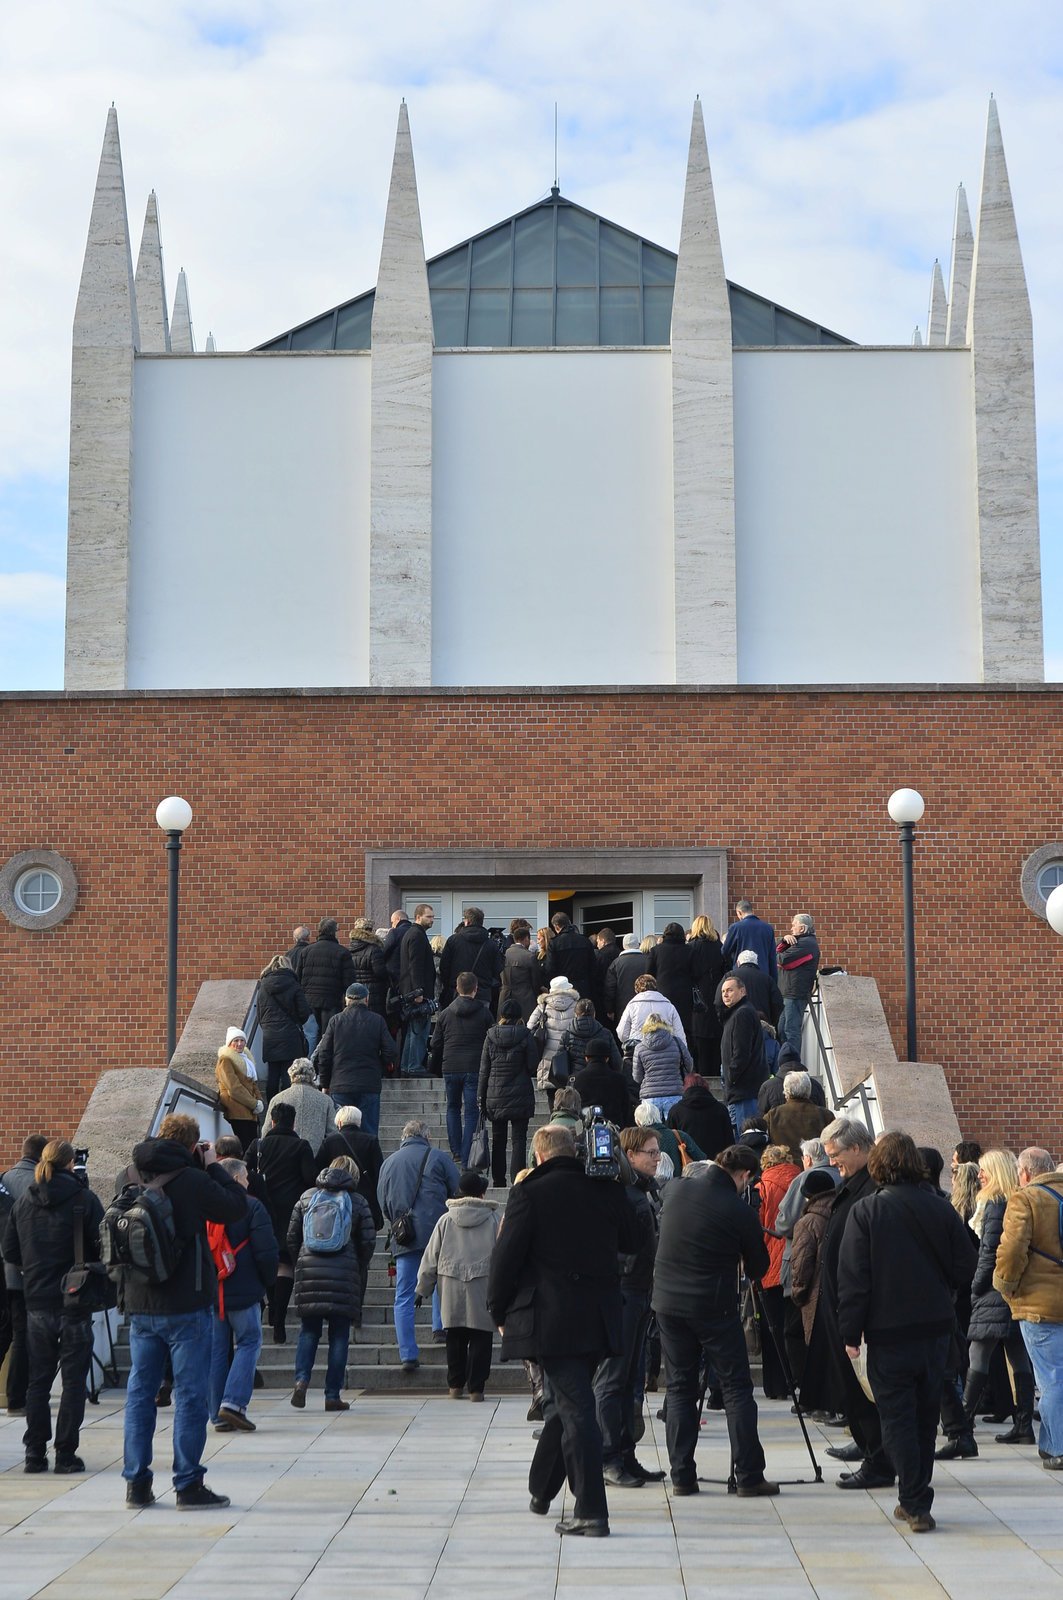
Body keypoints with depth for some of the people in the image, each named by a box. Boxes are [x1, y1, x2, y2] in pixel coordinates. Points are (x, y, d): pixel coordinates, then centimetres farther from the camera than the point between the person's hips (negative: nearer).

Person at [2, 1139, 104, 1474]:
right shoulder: (83, 1199, -10)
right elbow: (102, 1246, -9)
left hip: (36, 1301, 4)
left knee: (38, 1380, 12)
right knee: (73, 1380, 3)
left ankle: (35, 1453, 12)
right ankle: (66, 1454, 2)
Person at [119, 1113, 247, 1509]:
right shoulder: (193, 1181, -14)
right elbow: (237, 1206, -3)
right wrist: (212, 1166, 4)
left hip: (140, 1307, 5)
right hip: (187, 1307, -5)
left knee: (139, 1392, 12)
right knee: (190, 1395, 1)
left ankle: (136, 1483, 14)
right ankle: (188, 1485, 2)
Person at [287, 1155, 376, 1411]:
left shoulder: (307, 1197, 9)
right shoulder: (357, 1201, 2)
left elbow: (292, 1238, 9)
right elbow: (368, 1241, 1)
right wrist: (360, 1269, 17)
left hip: (309, 1270, 2)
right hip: (344, 1274, -2)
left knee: (309, 1330, 12)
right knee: (339, 1335, 3)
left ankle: (301, 1378, -10)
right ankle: (333, 1395, 2)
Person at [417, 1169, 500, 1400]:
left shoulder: (446, 1219, 2)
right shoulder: (493, 1219, -2)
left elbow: (431, 1256, 5)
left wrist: (423, 1288, 13)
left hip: (451, 1287, 2)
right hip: (482, 1288, -2)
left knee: (455, 1338, 12)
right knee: (480, 1338, 3)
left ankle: (455, 1385, 17)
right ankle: (476, 1387, 1)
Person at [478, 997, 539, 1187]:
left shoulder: (491, 1036, -1)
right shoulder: (524, 1036, -7)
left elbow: (484, 1070, 2)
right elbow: (533, 1066, -6)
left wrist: (481, 1097, 7)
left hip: (495, 1096, 2)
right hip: (520, 1096, -2)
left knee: (498, 1139, 12)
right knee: (519, 1139, 0)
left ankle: (498, 1180, 16)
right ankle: (517, 1179, -8)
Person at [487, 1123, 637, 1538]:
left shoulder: (530, 1193, -9)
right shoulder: (607, 1190, 4)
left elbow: (506, 1256, -8)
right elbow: (630, 1242, 17)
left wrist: (500, 1312, 4)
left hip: (551, 1319, -5)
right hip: (599, 1317, 5)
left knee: (576, 1409, -5)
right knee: (566, 1402, 20)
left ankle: (591, 1512, -8)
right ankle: (541, 1489, 36)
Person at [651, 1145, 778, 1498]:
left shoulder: (675, 1190, 1)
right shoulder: (739, 1211, -11)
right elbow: (757, 1268, 2)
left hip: (668, 1303, 5)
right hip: (713, 1307, -5)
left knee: (680, 1389, 10)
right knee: (737, 1388, 3)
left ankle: (681, 1476, 8)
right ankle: (749, 1476, 2)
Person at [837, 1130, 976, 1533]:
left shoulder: (864, 1211, -10)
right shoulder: (941, 1210, -2)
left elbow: (853, 1278, -11)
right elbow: (965, 1269, 1)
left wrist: (850, 1332, -5)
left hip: (888, 1333, -3)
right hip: (936, 1328, 3)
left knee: (897, 1417, 4)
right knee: (925, 1415, 15)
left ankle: (915, 1504, -2)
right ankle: (915, 1501, 23)